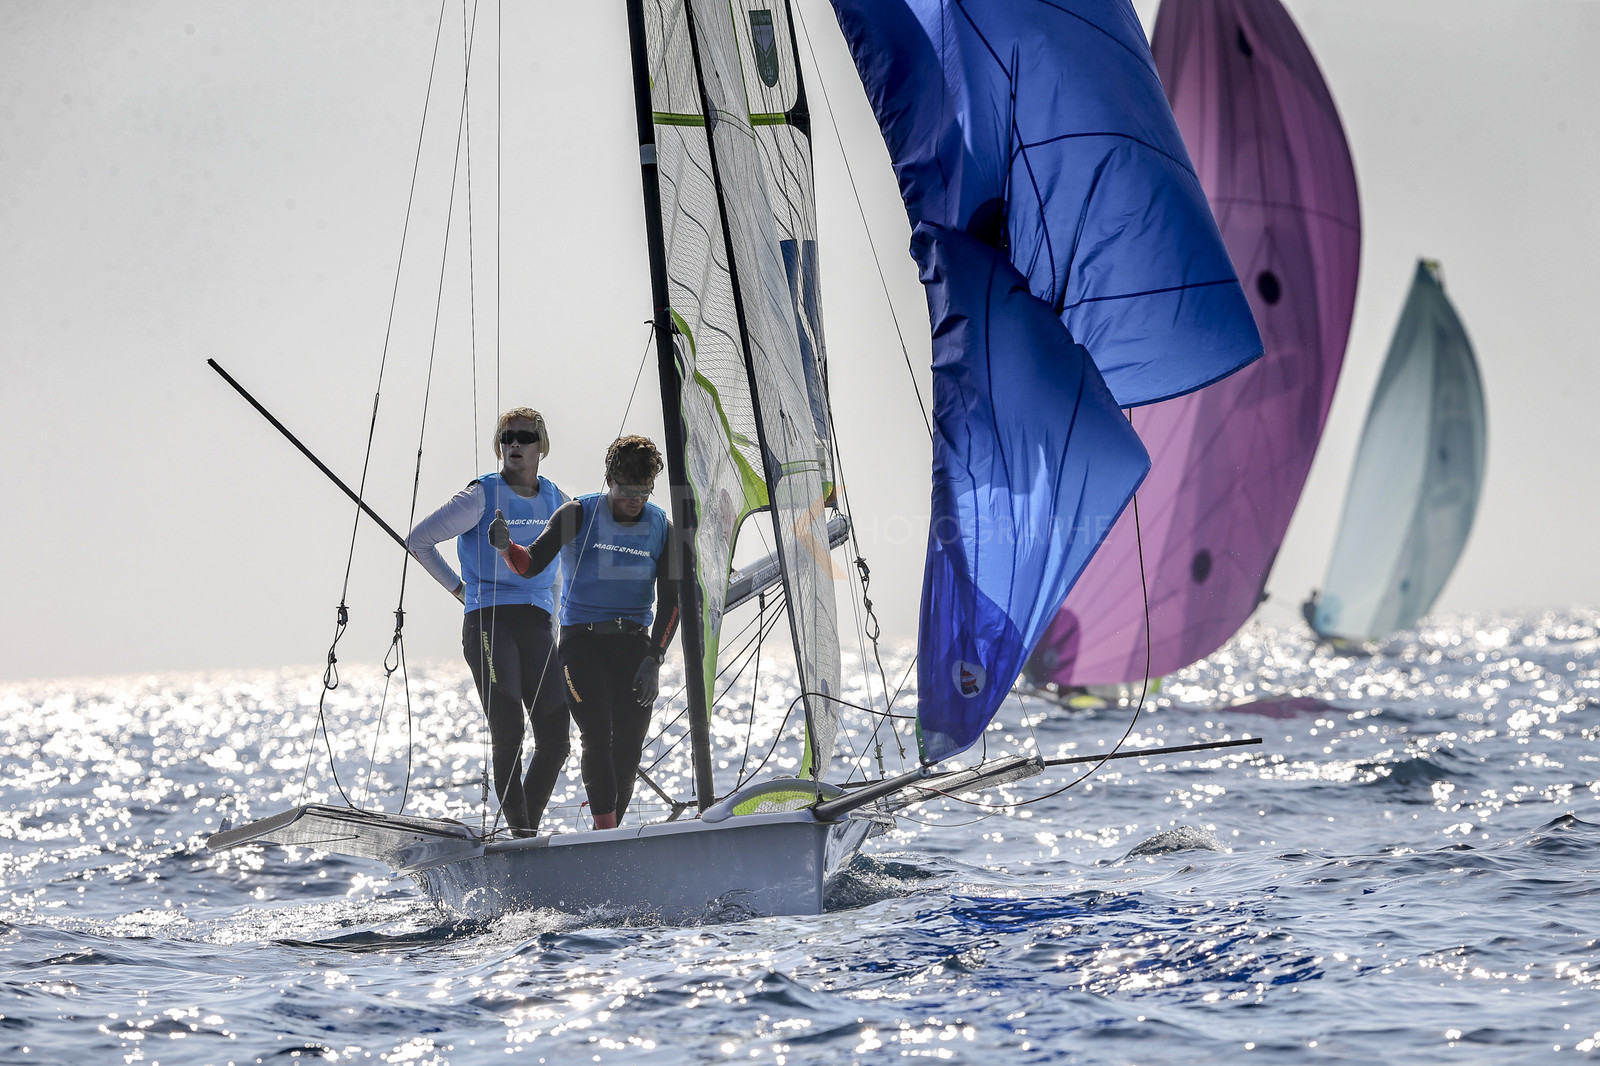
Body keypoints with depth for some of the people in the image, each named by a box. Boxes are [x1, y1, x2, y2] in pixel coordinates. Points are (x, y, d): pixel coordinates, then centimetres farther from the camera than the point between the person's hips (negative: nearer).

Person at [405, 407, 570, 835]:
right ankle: (519, 832, -13)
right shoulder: (481, 496, -1)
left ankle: (530, 828, 11)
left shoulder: (556, 500, 13)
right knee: (508, 733, -13)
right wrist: (459, 588, 3)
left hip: (538, 623, 5)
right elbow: (418, 540, 2)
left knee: (556, 738, -2)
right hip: (489, 621, -5)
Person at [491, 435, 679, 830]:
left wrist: (654, 659, -7)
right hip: (582, 639, -3)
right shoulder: (579, 515, -5)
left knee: (629, 748, -1)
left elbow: (670, 599, 2)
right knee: (597, 738, -17)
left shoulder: (660, 527, 3)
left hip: (634, 642, 3)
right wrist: (506, 546, -32)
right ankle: (605, 832, -18)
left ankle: (612, 829, 10)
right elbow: (532, 563, -9)